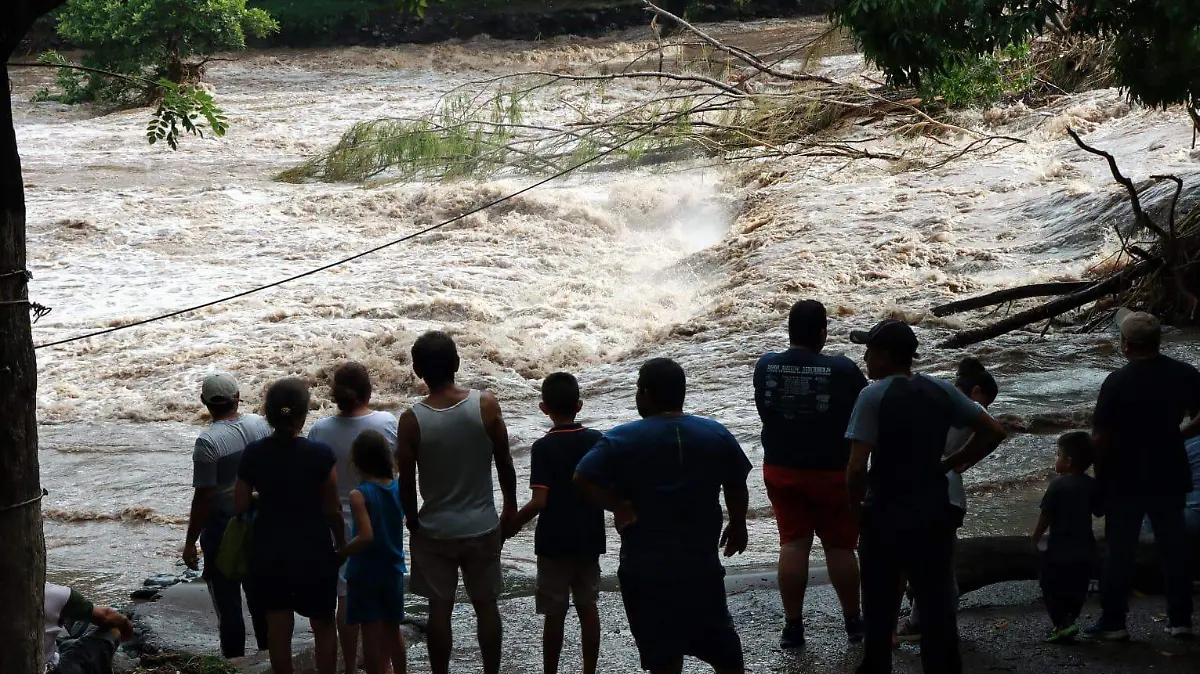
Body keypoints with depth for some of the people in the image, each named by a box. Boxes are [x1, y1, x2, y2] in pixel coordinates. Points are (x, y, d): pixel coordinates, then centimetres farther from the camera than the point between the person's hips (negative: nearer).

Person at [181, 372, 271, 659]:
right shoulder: (260, 424, -4)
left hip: (223, 530, -6)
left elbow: (203, 497, -20)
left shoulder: (208, 441, -21)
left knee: (227, 602, 5)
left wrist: (190, 542, -11)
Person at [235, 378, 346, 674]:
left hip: (269, 552, 2)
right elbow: (332, 509, -10)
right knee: (323, 624, 14)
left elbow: (240, 505, -3)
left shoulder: (253, 454, -8)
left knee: (278, 625, 11)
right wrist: (341, 545, 6)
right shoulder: (320, 455, -16)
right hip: (313, 550, -2)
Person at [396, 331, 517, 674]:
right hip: (482, 527, 1)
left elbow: (406, 482, -7)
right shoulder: (486, 405, -13)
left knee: (439, 608, 10)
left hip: (434, 530, -1)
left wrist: (412, 522, 9)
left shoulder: (412, 420, -15)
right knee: (486, 605, 14)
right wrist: (510, 508, 11)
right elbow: (504, 463, -4)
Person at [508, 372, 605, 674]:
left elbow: (539, 501, -19)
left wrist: (513, 523, -6)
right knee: (588, 608, 11)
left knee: (554, 614, 4)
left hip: (554, 542, -4)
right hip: (589, 539, 4)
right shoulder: (597, 441, -2)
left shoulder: (544, 447, -14)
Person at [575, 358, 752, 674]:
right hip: (701, 561, 2)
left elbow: (583, 479, -18)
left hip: (645, 567, -2)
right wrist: (737, 526, 23)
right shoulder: (717, 435, 1)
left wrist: (618, 506, -7)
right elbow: (737, 487, 7)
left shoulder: (622, 439, -8)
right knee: (723, 647, 17)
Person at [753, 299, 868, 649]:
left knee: (792, 544, 8)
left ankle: (792, 626, 9)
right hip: (831, 472, -3)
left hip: (780, 469, 3)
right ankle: (854, 621, 21)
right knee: (839, 546, 10)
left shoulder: (765, 367, -6)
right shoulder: (843, 370, -17)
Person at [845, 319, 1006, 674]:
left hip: (885, 515, -4)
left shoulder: (873, 396, -14)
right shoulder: (942, 391, 1)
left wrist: (857, 500, -2)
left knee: (879, 605, 12)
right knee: (937, 603, 8)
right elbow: (993, 433, 5)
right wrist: (947, 465, 8)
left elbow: (857, 468, -21)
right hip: (933, 514, 4)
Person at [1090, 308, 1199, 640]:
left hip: (1124, 479, -3)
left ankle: (1113, 621, 7)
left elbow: (1100, 437, -14)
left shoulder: (1117, 382, -15)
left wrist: (1100, 475, -1)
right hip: (1169, 476, 4)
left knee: (1119, 550, 5)